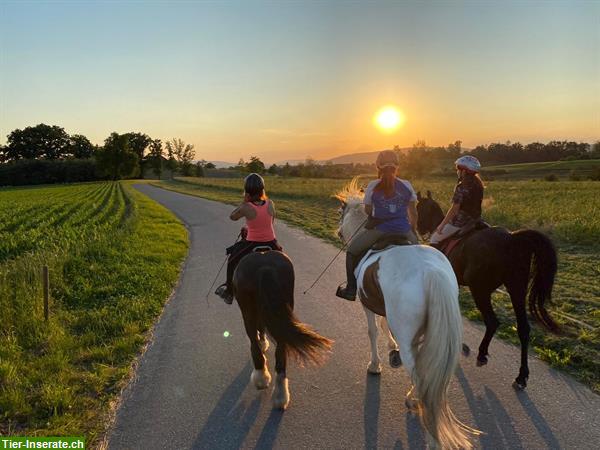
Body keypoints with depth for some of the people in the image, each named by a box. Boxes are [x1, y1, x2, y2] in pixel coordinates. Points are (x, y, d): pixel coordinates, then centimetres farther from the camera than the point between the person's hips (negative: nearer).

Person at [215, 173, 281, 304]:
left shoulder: (245, 208, -19)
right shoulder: (270, 204, -8)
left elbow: (232, 217, 1)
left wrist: (244, 202, -7)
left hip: (252, 245, -3)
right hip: (271, 244, 3)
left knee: (232, 260, 25)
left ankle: (229, 292, 34)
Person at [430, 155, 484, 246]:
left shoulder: (461, 187, -21)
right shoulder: (478, 183, 5)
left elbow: (454, 209, -20)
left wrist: (442, 225, -15)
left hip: (460, 222, -9)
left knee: (434, 239, 3)